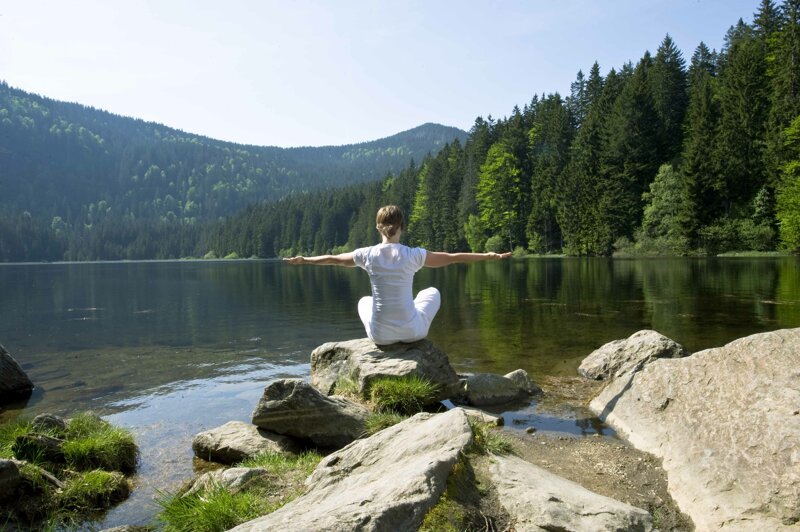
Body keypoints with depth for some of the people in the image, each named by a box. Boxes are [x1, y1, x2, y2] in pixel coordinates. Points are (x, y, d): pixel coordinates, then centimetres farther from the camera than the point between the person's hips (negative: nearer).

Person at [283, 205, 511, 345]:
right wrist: (488, 256, 7)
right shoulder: (413, 255, -11)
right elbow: (452, 258, -4)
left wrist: (303, 260, 25)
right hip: (411, 331, -1)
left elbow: (333, 259, 8)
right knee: (432, 292, 28)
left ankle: (386, 342, 30)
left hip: (380, 335, 2)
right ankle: (410, 337, 35)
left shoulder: (367, 255, -7)